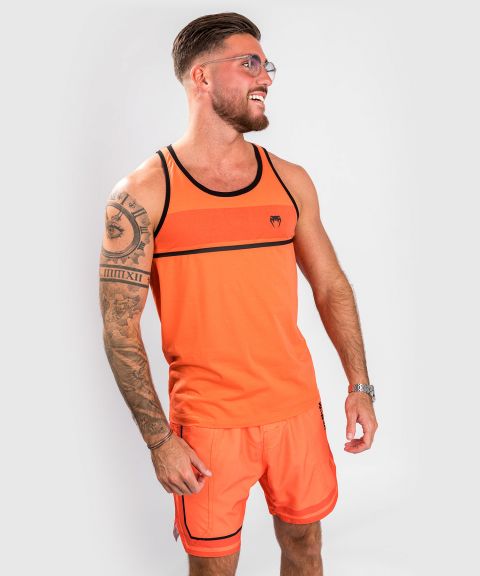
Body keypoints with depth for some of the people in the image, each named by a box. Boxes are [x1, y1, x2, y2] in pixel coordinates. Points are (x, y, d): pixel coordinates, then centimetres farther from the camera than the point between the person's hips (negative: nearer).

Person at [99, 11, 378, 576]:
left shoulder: (290, 180, 2)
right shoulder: (142, 194, -10)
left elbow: (331, 286, 8)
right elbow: (120, 328, -9)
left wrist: (360, 386, 3)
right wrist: (159, 441, -10)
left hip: (297, 408, 4)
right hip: (206, 423, -3)